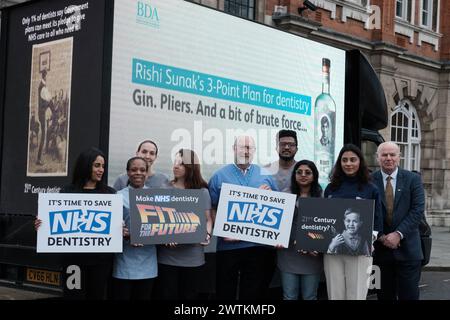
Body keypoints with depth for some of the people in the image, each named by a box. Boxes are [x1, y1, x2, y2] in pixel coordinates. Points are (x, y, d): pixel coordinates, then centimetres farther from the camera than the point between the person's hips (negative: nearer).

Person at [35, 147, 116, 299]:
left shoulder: (109, 193, 6)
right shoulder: (67, 192, 3)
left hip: (101, 256, 1)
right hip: (74, 256, -1)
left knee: (98, 295, 9)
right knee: (74, 295, 2)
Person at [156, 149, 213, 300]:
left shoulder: (202, 192, 4)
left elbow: (208, 219, 5)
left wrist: (207, 234, -15)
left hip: (192, 257, 0)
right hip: (167, 255, 0)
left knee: (189, 295, 8)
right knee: (167, 295, 3)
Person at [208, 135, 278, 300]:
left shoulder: (266, 176, 9)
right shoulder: (219, 176, 3)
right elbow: (212, 209, -2)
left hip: (259, 244, 2)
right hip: (229, 244, -1)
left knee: (254, 291, 8)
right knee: (225, 291, 7)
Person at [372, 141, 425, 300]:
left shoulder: (413, 179, 3)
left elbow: (418, 210, -5)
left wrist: (398, 234, -14)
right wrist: (381, 237, -10)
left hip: (408, 250, 0)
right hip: (380, 250, 1)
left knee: (409, 295, 1)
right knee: (385, 295, 8)